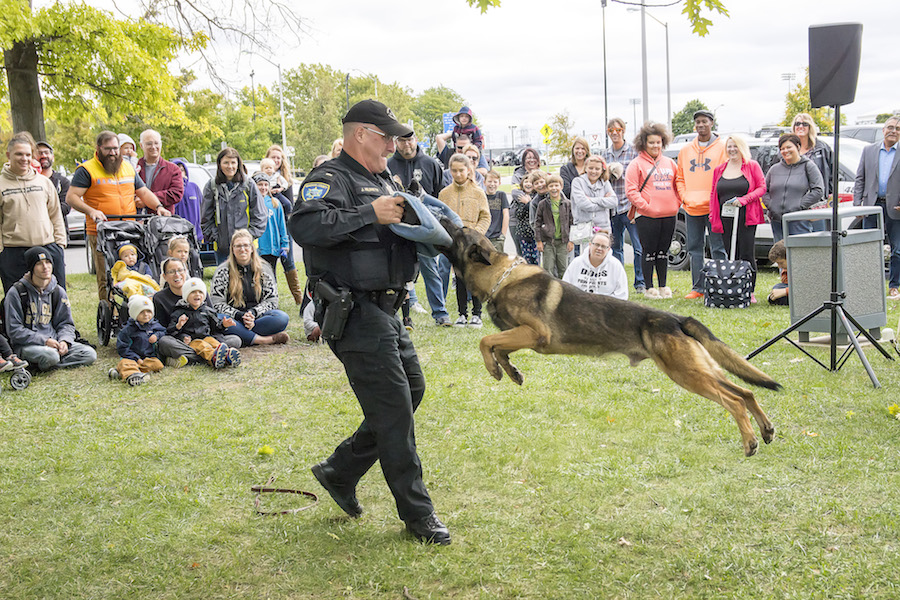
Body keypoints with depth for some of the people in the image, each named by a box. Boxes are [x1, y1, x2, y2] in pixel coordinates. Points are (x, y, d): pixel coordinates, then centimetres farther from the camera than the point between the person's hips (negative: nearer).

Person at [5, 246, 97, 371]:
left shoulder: (58, 292, 8)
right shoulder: (16, 292, -6)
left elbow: (66, 323, 14)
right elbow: (14, 330, -9)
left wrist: (64, 340, -9)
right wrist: (44, 341, -18)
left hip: (53, 341, 6)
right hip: (26, 344, -6)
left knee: (90, 354, -16)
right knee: (50, 355, -39)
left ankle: (40, 365, -12)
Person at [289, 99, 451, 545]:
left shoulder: (382, 181, 19)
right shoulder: (332, 178, -12)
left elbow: (398, 233, 30)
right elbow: (304, 225, -30)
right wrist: (369, 213, -29)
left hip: (385, 311, 10)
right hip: (355, 312, -10)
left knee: (411, 390, 17)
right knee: (393, 407, -5)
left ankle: (340, 471, 28)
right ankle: (417, 514, 7)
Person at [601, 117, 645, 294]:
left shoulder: (634, 151, 1)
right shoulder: (604, 155, 15)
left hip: (630, 205, -4)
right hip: (612, 207, 4)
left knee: (639, 246, -8)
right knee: (615, 247, 9)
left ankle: (640, 282, 1)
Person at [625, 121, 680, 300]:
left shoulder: (670, 163, 14)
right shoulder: (637, 164, -2)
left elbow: (677, 185, 20)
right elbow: (631, 191, -7)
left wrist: (677, 204, 6)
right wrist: (646, 206, -14)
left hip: (669, 215, 5)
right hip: (647, 217, -5)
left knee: (663, 252, 11)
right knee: (649, 252, -2)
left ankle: (663, 286, 19)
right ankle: (649, 288, 5)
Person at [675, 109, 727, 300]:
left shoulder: (722, 148, 1)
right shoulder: (686, 151, 14)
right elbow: (679, 178, 16)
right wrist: (684, 197, 1)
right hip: (691, 209, 5)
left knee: (718, 248, -3)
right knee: (695, 248, 8)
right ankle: (698, 288, 14)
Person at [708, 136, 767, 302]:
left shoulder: (752, 166, 5)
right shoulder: (719, 169, 15)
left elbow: (762, 188, 0)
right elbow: (713, 194, 18)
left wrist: (744, 199, -14)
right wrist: (713, 216, 7)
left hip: (746, 218, -3)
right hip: (726, 219, 3)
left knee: (747, 255, -6)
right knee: (730, 255, 2)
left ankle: (750, 291, 0)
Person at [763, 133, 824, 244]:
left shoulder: (808, 166, 3)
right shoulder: (775, 169, 15)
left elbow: (818, 191, -4)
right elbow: (764, 190, 20)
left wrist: (800, 206, -12)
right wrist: (770, 206, 1)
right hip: (777, 221, 4)